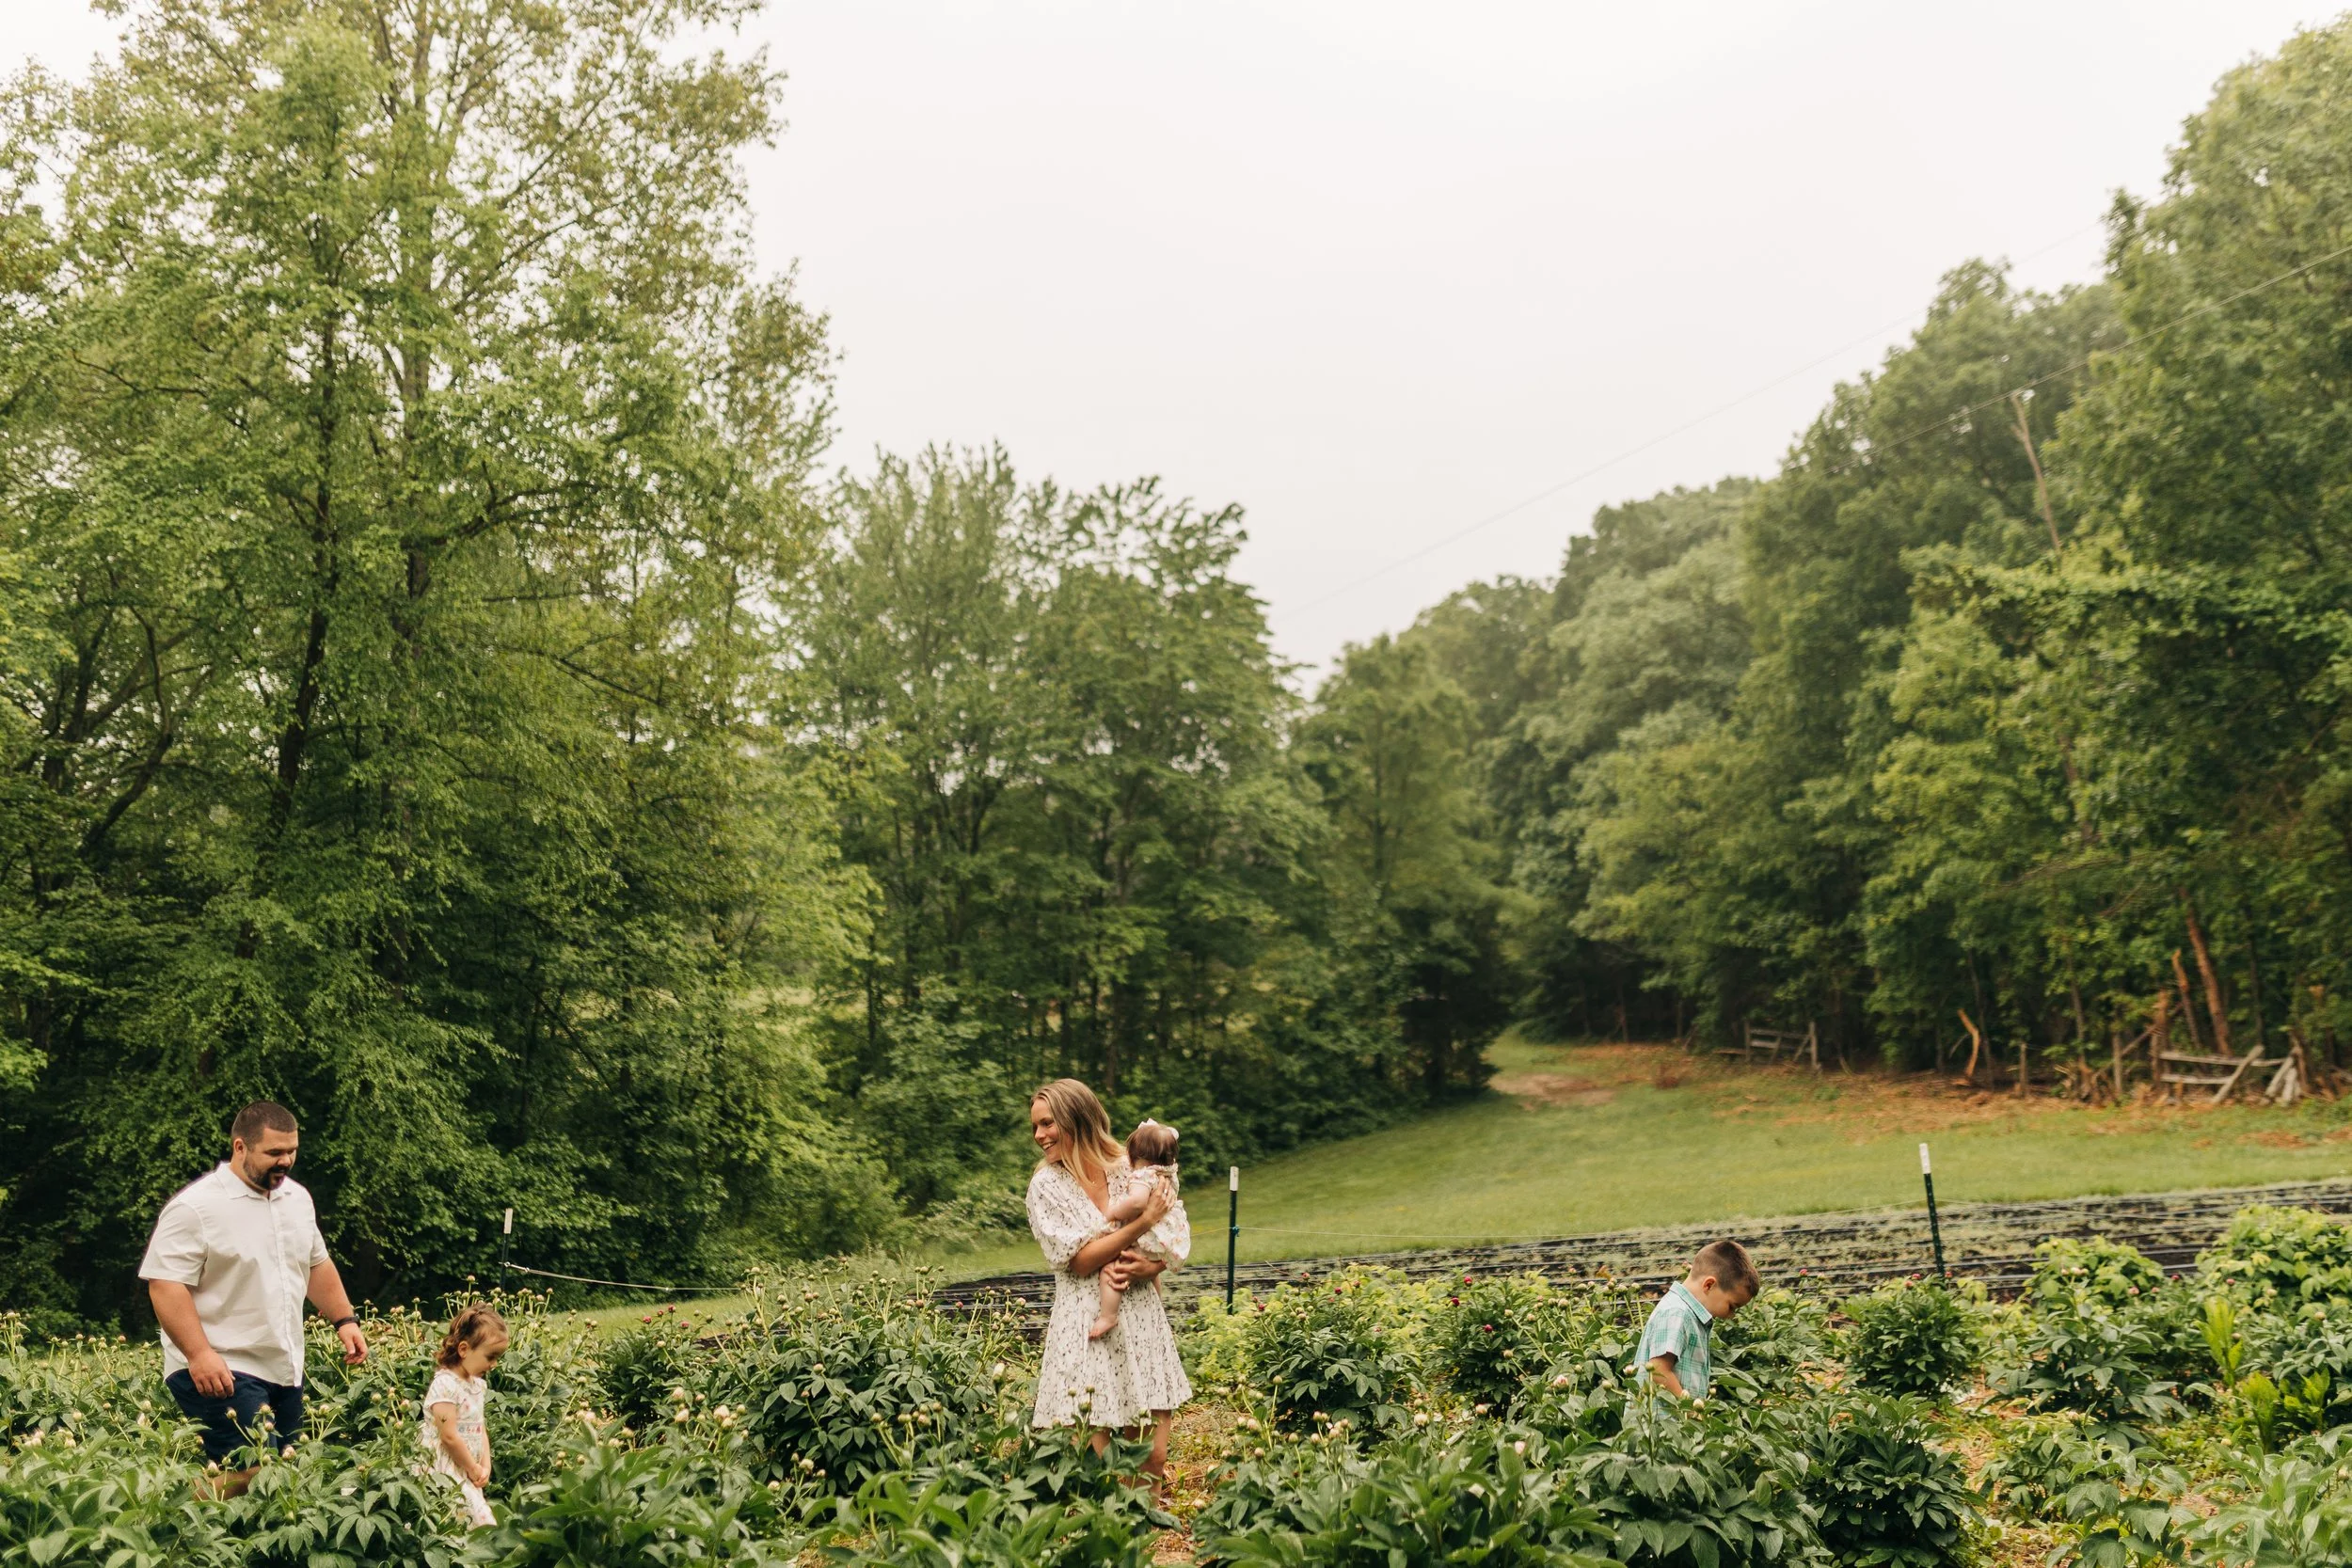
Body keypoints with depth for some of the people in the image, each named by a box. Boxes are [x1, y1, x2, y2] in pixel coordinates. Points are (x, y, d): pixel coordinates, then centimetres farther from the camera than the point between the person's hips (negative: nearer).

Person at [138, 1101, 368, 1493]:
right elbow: (165, 1284, -17)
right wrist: (199, 1355, -25)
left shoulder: (297, 1197, 12)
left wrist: (344, 1320, 14)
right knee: (252, 1474, -18)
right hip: (221, 1372, -8)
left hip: (284, 1370, 8)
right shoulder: (195, 1207, -12)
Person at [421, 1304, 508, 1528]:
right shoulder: (445, 1384, -17)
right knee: (480, 1519, -16)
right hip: (448, 1469, -9)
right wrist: (474, 1469, -9)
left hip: (468, 1470, 9)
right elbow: (449, 1436, -18)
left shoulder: (478, 1384, 11)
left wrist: (485, 1467, 4)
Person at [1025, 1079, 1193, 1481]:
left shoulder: (1131, 1172, 5)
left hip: (1141, 1320, 3)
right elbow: (1080, 1260, -10)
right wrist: (1142, 1222, -14)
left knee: (1153, 1459, 2)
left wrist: (1149, 1267, -14)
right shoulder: (1047, 1183, -2)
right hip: (1085, 1326, -2)